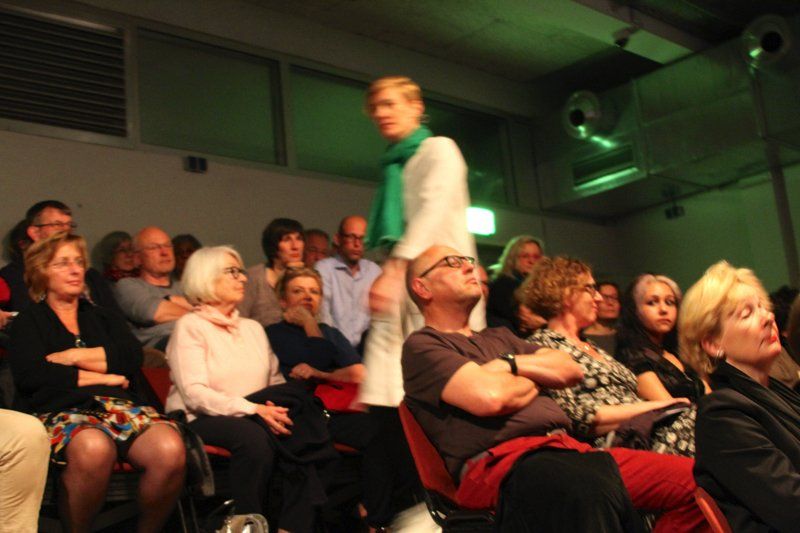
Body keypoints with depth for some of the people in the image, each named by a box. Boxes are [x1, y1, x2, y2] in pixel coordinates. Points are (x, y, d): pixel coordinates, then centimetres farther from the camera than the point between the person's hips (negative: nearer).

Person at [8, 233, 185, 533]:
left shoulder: (104, 317, 28)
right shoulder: (29, 321, 19)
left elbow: (133, 358, 8)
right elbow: (29, 374, -2)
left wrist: (75, 356, 2)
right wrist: (101, 376, -1)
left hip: (121, 405, 3)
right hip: (61, 410, -3)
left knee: (171, 449, -31)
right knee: (94, 448, -41)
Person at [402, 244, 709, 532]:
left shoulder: (499, 337, 30)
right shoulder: (422, 346, 4)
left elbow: (570, 370, 19)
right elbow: (489, 397, -13)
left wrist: (511, 364, 3)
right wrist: (534, 382, 8)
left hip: (567, 448, 8)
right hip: (502, 458, -8)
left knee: (691, 479, -7)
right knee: (590, 489, -41)